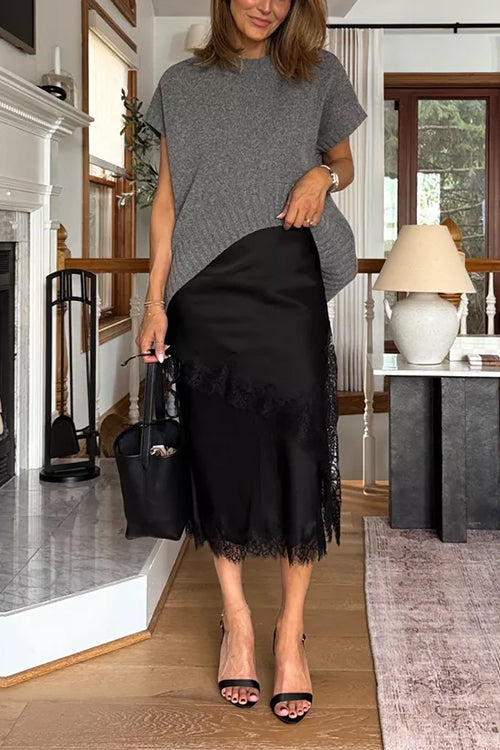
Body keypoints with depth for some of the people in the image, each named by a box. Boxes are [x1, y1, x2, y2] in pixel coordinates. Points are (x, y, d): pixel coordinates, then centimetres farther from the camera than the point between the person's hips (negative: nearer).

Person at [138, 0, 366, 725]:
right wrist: (155, 299, 3)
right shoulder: (183, 83, 12)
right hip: (207, 290, 1)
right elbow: (168, 197, 10)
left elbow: (344, 159, 22)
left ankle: (291, 631, 5)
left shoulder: (318, 72, 12)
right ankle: (236, 617, 16)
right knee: (219, 447, 2)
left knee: (297, 445, -5)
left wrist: (323, 175, -4)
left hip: (290, 285, 0)